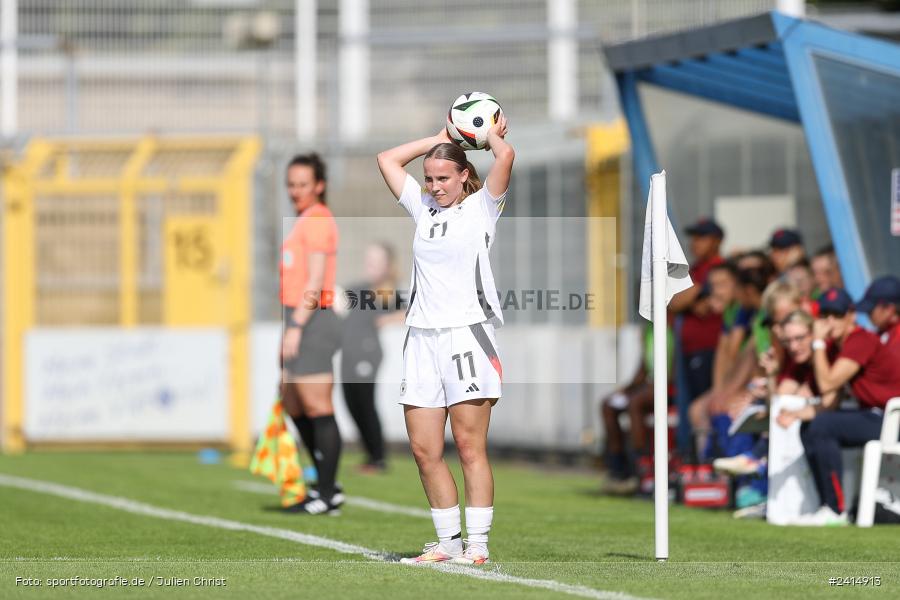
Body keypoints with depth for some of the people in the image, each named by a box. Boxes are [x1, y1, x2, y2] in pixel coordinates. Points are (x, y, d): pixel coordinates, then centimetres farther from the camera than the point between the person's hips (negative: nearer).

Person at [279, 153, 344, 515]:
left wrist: (296, 326, -21)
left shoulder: (317, 220, -12)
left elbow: (315, 281, -18)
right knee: (293, 406, 14)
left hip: (311, 321, -11)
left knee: (317, 408, -7)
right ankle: (327, 484, 19)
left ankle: (327, 497, -5)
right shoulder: (306, 220, 19)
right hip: (299, 320, 11)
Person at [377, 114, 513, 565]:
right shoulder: (423, 208, 18)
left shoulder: (480, 208, 4)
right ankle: (448, 542, 9)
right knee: (424, 450, 1)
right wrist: (440, 138, 23)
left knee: (470, 447, -6)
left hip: (466, 333, -5)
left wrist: (492, 135, 11)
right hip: (422, 338, 5)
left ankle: (478, 544, -4)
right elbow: (388, 159, 24)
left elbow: (505, 155, -9)